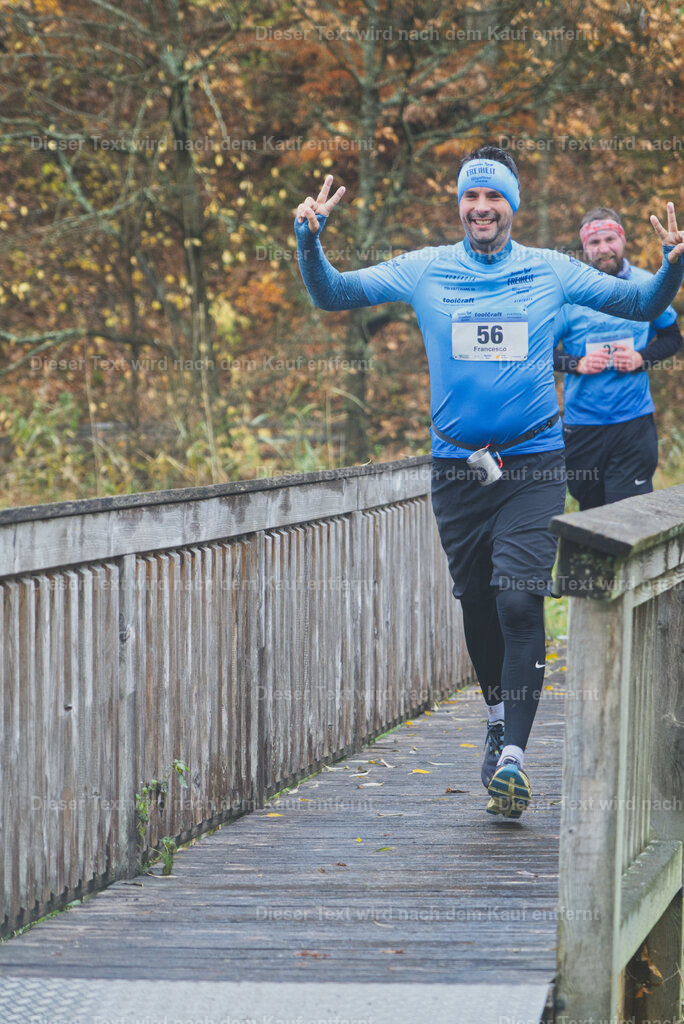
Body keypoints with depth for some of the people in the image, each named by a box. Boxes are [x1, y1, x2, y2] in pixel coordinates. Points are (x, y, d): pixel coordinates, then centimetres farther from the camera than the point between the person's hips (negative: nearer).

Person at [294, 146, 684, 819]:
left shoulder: (550, 271, 4)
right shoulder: (424, 271, 5)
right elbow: (333, 295, 5)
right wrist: (310, 241, -12)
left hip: (533, 465, -2)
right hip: (456, 466, 2)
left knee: (520, 601, -14)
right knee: (476, 603, 11)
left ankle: (514, 754, -16)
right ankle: (498, 714, 35)